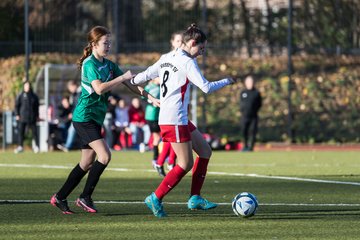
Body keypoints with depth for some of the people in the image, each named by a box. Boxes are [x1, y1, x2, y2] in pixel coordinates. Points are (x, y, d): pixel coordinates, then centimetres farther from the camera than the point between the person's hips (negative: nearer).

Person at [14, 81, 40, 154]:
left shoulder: (34, 96, 8)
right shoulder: (20, 96, 3)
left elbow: (36, 106, 13)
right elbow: (16, 105, 3)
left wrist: (37, 116, 10)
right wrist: (17, 115, -5)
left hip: (32, 117, 1)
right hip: (22, 117, -1)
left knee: (34, 131, -1)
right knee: (21, 132, -2)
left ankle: (36, 146, 6)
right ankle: (20, 147, 2)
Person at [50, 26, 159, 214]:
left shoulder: (109, 65, 12)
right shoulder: (90, 64, -13)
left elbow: (130, 84, 13)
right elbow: (99, 88, -26)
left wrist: (150, 97, 5)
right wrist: (122, 77, -22)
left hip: (96, 119, 9)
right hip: (84, 116, -9)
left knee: (87, 164, 8)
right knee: (104, 155, -18)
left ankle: (59, 198, 17)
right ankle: (85, 197, -9)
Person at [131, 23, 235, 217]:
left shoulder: (166, 58, 13)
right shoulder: (187, 62, -13)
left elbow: (147, 74, 18)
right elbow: (206, 87, -16)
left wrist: (131, 81, 36)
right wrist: (226, 81, -1)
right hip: (175, 120, -10)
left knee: (205, 150, 14)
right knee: (186, 164, -5)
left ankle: (195, 198, 13)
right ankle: (156, 199, 0)